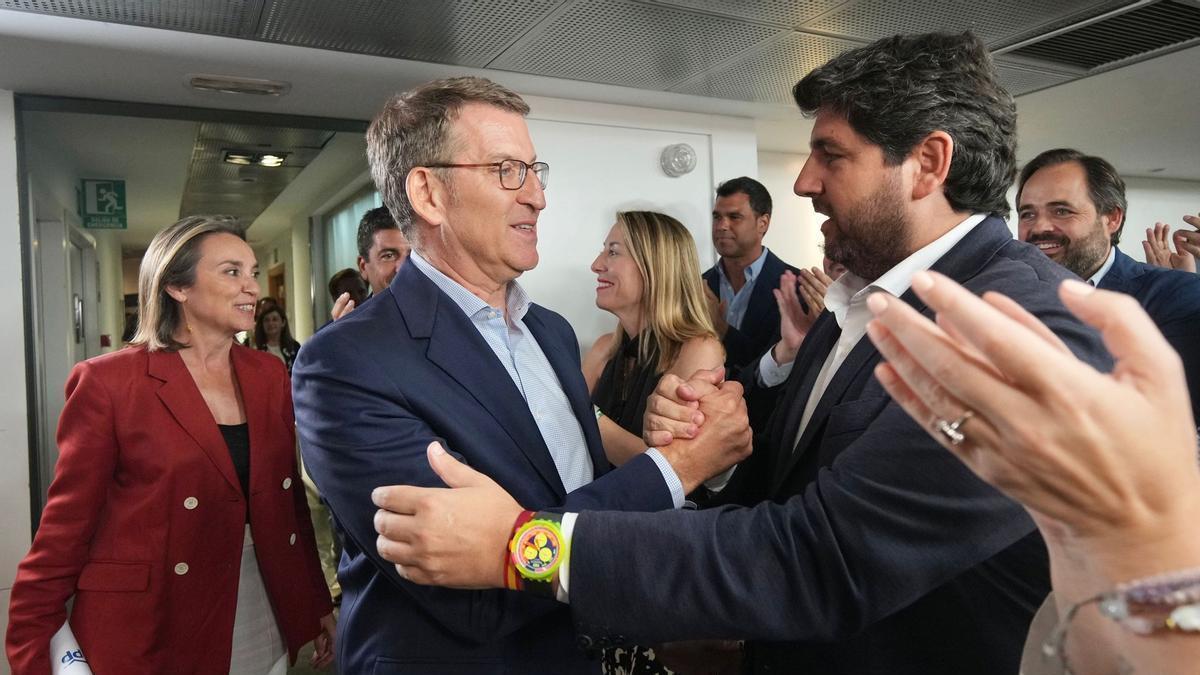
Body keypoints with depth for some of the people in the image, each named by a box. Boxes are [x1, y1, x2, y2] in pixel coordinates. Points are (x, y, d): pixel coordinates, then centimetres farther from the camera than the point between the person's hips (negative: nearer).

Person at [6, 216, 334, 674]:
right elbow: (67, 526, -7)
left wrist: (318, 604, 9)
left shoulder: (268, 374, 3)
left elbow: (290, 496, 7)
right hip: (148, 636, -4)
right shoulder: (108, 381, -11)